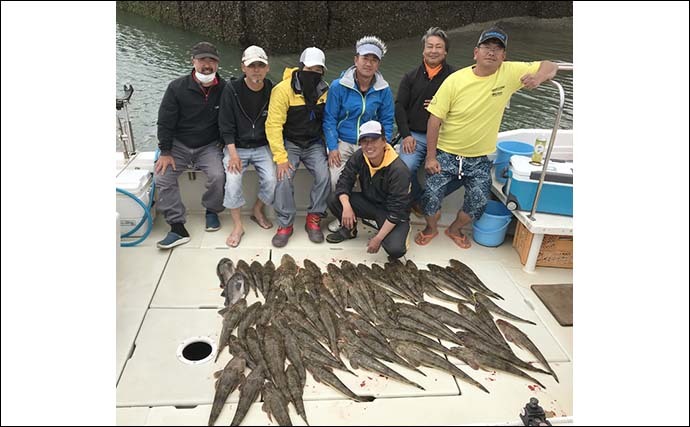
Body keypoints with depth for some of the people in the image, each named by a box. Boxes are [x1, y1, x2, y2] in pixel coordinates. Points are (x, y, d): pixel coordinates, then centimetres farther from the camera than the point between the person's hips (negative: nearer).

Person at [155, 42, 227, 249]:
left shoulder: (224, 89, -6)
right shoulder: (177, 87, -9)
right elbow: (165, 121, -6)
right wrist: (165, 152, -9)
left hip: (209, 146, 0)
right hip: (178, 144, 1)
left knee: (218, 176, -26)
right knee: (163, 177, -19)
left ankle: (212, 211, 4)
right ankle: (178, 228, -13)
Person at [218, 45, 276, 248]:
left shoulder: (271, 91, -2)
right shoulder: (232, 90, -8)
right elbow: (226, 126, -7)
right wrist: (233, 153, -17)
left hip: (262, 146, 2)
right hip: (236, 147, -1)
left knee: (272, 180, -19)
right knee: (232, 181, -24)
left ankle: (257, 210, 12)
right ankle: (238, 226, -5)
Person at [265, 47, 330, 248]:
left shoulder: (324, 90, -2)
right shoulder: (283, 89, -16)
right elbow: (274, 125, -19)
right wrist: (281, 158, -23)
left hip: (314, 143, 3)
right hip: (289, 142, -3)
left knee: (324, 176, -17)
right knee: (284, 178, -22)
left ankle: (314, 219, 2)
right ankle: (285, 224, -3)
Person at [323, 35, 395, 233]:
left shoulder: (383, 90, -1)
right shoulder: (339, 86, -7)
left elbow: (387, 122, 6)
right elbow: (330, 118, -2)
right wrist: (332, 148, -9)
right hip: (343, 142, -1)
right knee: (335, 179, -18)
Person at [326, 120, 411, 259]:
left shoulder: (399, 170, -29)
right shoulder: (358, 157, -12)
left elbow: (397, 210, -27)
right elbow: (344, 181, -11)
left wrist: (378, 238, -27)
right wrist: (346, 207, -31)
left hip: (393, 214, -5)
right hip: (368, 202, 5)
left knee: (395, 250, -29)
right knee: (333, 199, -16)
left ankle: (400, 232, 8)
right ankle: (350, 229, 11)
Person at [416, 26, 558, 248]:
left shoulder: (510, 73, -7)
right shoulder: (455, 80, -13)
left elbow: (549, 67, 0)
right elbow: (435, 119, -12)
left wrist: (539, 76, -26)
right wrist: (430, 157, -14)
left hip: (479, 159, 2)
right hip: (445, 154, -2)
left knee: (479, 201, 4)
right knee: (431, 195, -3)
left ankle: (455, 229, 34)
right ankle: (431, 228, 29)